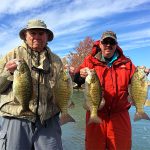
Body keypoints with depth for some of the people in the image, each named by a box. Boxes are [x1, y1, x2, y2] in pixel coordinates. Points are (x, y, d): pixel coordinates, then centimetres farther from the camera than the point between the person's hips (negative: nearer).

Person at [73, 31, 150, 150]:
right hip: (96, 113, -1)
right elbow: (77, 80, -7)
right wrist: (80, 75, -29)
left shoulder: (126, 62, 7)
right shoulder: (90, 60, 2)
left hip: (119, 114, 2)